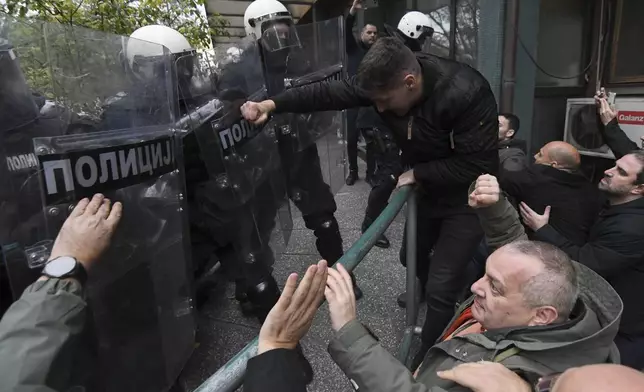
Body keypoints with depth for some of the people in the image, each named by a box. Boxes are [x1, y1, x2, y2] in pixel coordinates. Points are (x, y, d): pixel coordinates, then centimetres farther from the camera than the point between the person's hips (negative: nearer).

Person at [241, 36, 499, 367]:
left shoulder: (465, 93, -34)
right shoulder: (385, 81, -16)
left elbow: (478, 164, -31)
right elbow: (331, 92, -14)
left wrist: (416, 173, -24)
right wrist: (272, 104, -21)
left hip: (466, 198, -6)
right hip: (426, 189, 7)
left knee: (441, 286, -7)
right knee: (412, 257, 25)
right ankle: (425, 295, 59)